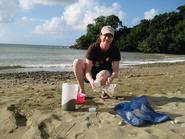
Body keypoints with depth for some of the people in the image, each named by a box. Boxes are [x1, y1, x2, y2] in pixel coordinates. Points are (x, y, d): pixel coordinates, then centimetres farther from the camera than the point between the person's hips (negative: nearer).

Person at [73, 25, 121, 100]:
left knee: (103, 75, -39)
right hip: (91, 74, 0)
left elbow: (115, 71, -18)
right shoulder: (93, 47, -21)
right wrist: (91, 81, -46)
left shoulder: (115, 50, -16)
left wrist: (111, 77, -43)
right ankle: (82, 90, -16)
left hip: (106, 73, 0)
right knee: (77, 62, -28)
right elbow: (87, 71, -24)